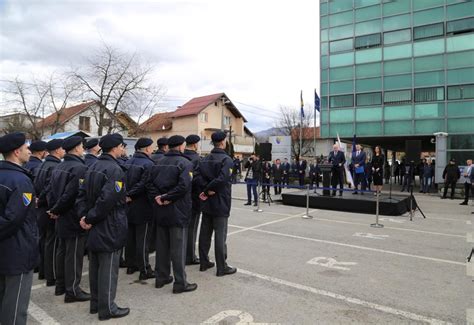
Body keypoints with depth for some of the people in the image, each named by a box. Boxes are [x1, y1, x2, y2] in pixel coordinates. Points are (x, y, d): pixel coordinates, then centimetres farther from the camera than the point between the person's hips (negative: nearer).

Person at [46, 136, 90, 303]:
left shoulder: (59, 167, 10)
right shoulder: (80, 168, -20)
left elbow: (49, 189, 9)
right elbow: (71, 193, -25)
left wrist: (53, 208, 4)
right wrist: (56, 210, -13)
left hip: (62, 218, 9)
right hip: (74, 218, -9)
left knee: (62, 250, 19)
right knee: (74, 254, 0)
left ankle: (60, 284, 31)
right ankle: (72, 290, 8)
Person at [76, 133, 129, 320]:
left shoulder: (93, 167, 10)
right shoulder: (115, 169, -19)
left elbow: (82, 194, 6)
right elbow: (107, 199, -27)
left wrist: (84, 215, -2)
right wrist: (90, 218, -16)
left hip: (95, 227, 9)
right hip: (110, 228, -9)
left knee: (95, 266, 17)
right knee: (108, 268, 2)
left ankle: (95, 303, 31)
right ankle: (107, 308, 14)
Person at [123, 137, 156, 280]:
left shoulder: (128, 162, 8)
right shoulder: (148, 163, -15)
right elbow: (144, 184, -24)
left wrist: (128, 195, 3)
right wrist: (131, 196, -14)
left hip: (129, 206, 7)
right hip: (142, 208, -7)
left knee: (130, 237, 17)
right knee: (142, 239, -1)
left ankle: (131, 265, 28)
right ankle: (144, 270, 7)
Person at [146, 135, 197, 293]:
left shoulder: (159, 162, 10)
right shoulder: (185, 163, -11)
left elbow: (149, 182, 3)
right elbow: (184, 185, -25)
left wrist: (157, 196, -6)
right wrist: (168, 198, -18)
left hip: (160, 210, 7)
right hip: (177, 211, -6)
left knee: (162, 244, 16)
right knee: (178, 247, 1)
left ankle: (161, 277, 27)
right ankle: (180, 283, 10)